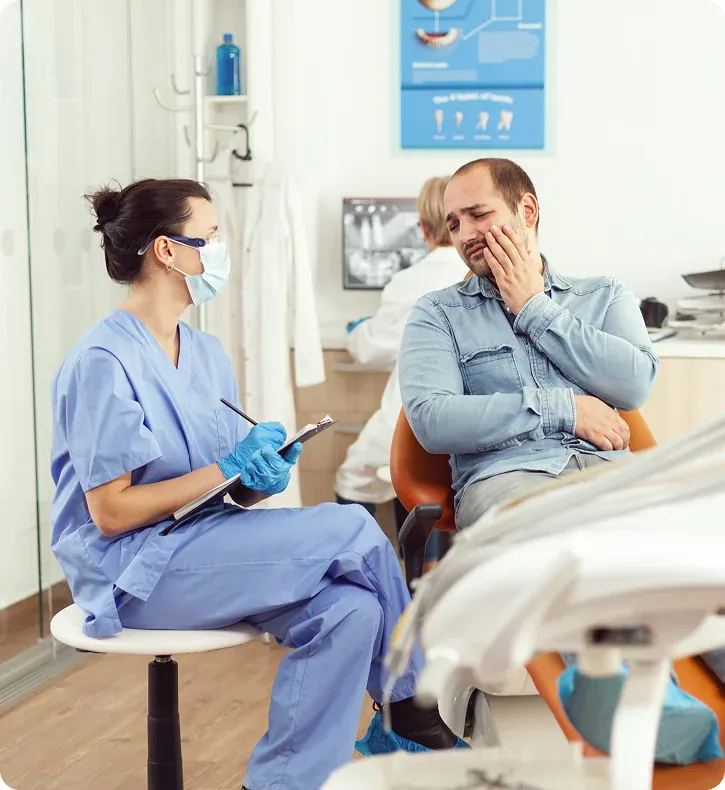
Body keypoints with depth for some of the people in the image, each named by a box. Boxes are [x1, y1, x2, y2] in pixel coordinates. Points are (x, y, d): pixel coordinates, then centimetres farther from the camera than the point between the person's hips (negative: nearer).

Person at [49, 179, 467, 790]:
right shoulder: (104, 363, -13)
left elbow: (234, 493, 13)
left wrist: (265, 476, -11)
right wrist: (227, 470, -19)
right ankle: (412, 710, -1)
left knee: (349, 610, -18)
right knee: (352, 529, -17)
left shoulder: (207, 353, 12)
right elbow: (111, 513, -17)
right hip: (134, 572, -8)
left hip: (205, 547, 8)